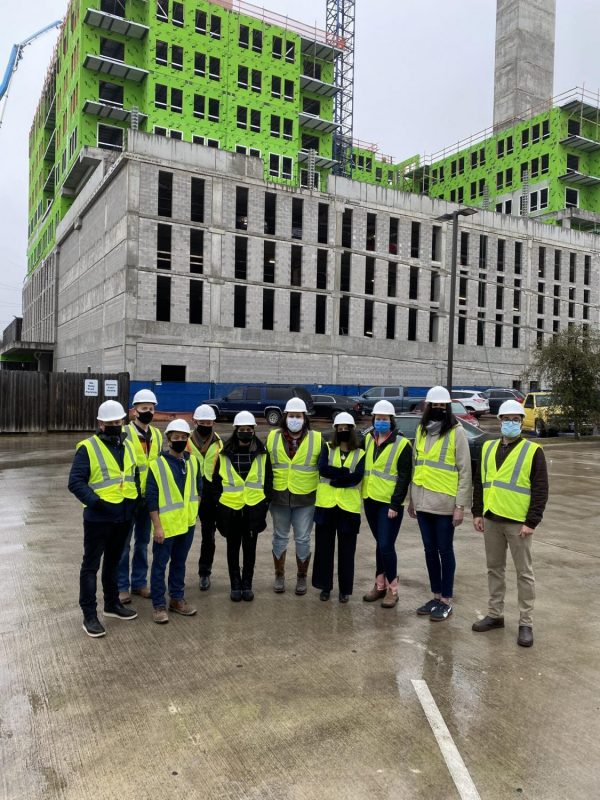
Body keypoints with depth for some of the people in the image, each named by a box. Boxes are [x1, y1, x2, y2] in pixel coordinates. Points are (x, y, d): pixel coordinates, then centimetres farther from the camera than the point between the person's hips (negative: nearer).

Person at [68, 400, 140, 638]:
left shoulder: (127, 447, 10)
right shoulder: (88, 448, -11)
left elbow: (135, 475, 22)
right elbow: (75, 482, -15)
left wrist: (136, 496, 8)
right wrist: (93, 500, -25)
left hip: (123, 517, 6)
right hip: (98, 517, -6)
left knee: (113, 562, 20)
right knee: (91, 565, 2)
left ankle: (112, 603, 35)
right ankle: (89, 615, 11)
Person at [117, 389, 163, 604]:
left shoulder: (157, 435, 9)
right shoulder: (125, 434, -10)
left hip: (149, 497, 6)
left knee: (143, 542, 15)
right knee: (124, 544, 3)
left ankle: (139, 582, 26)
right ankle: (121, 586, 14)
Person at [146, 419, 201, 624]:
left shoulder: (193, 461, 3)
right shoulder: (157, 464, -12)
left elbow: (199, 488, 14)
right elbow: (151, 499, -12)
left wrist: (193, 509, 6)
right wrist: (157, 526, -14)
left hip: (187, 523, 5)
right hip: (166, 525, -5)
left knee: (179, 563, 17)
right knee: (159, 565, 5)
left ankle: (177, 599, 30)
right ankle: (159, 605, 16)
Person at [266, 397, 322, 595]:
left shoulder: (316, 439, -2)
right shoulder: (273, 437, 2)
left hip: (305, 499, -1)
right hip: (279, 497, 2)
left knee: (303, 539, 7)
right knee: (280, 537, 13)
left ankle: (302, 577, 25)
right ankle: (279, 575, 29)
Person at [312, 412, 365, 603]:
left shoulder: (360, 454, 4)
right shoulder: (327, 448, 6)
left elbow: (357, 478, -12)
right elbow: (322, 468, -12)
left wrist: (334, 478, -15)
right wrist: (345, 473, -16)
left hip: (348, 507, -1)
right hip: (326, 505, 1)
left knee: (346, 550, 7)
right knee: (324, 547, 7)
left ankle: (345, 589, 20)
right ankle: (325, 586, 21)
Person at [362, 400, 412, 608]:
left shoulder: (402, 444, -9)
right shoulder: (368, 439, 9)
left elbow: (404, 478, -11)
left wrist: (395, 504, -15)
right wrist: (362, 494, 12)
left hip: (389, 503, -6)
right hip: (371, 500, 6)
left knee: (386, 545, -7)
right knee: (380, 544, 15)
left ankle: (392, 589, 9)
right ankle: (380, 584, 25)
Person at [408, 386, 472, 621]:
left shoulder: (457, 432, -8)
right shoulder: (421, 430, 9)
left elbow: (465, 471, -9)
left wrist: (460, 505, -12)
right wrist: (411, 498, 14)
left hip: (444, 503, -5)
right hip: (423, 502, 6)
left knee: (444, 551, 5)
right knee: (430, 550, 13)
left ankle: (446, 601, 17)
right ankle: (436, 596, 27)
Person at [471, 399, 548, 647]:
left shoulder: (533, 451, -6)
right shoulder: (488, 448, 9)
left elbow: (541, 490, -8)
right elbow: (479, 482, 14)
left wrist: (531, 522, -13)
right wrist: (477, 512, 8)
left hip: (518, 522, -5)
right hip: (491, 519, 5)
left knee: (524, 573, 5)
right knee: (494, 569, 14)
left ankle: (525, 623, 15)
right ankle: (495, 615, 27)